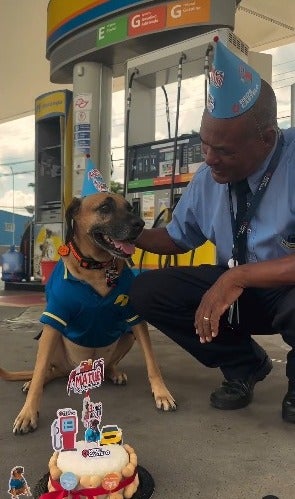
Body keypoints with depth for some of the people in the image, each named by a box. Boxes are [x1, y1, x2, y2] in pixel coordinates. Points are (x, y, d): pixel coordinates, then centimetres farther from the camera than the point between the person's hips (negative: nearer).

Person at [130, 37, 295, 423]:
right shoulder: (207, 178, -4)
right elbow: (178, 238, 11)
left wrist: (237, 277, -34)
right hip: (233, 288, 6)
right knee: (148, 290, -11)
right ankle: (244, 363, 8)